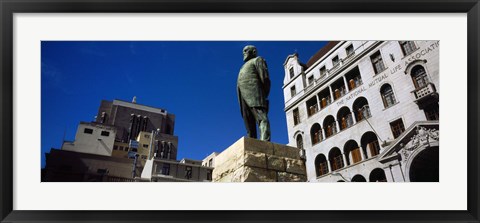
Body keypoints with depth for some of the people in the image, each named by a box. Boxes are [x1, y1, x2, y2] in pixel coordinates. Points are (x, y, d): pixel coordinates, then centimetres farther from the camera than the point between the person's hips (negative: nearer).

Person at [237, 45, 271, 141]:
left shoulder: (257, 60, 16)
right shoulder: (244, 67, 37)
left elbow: (265, 77, 1)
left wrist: (264, 96, -6)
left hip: (254, 94, -7)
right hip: (243, 98, 7)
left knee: (262, 119, -22)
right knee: (249, 126, -5)